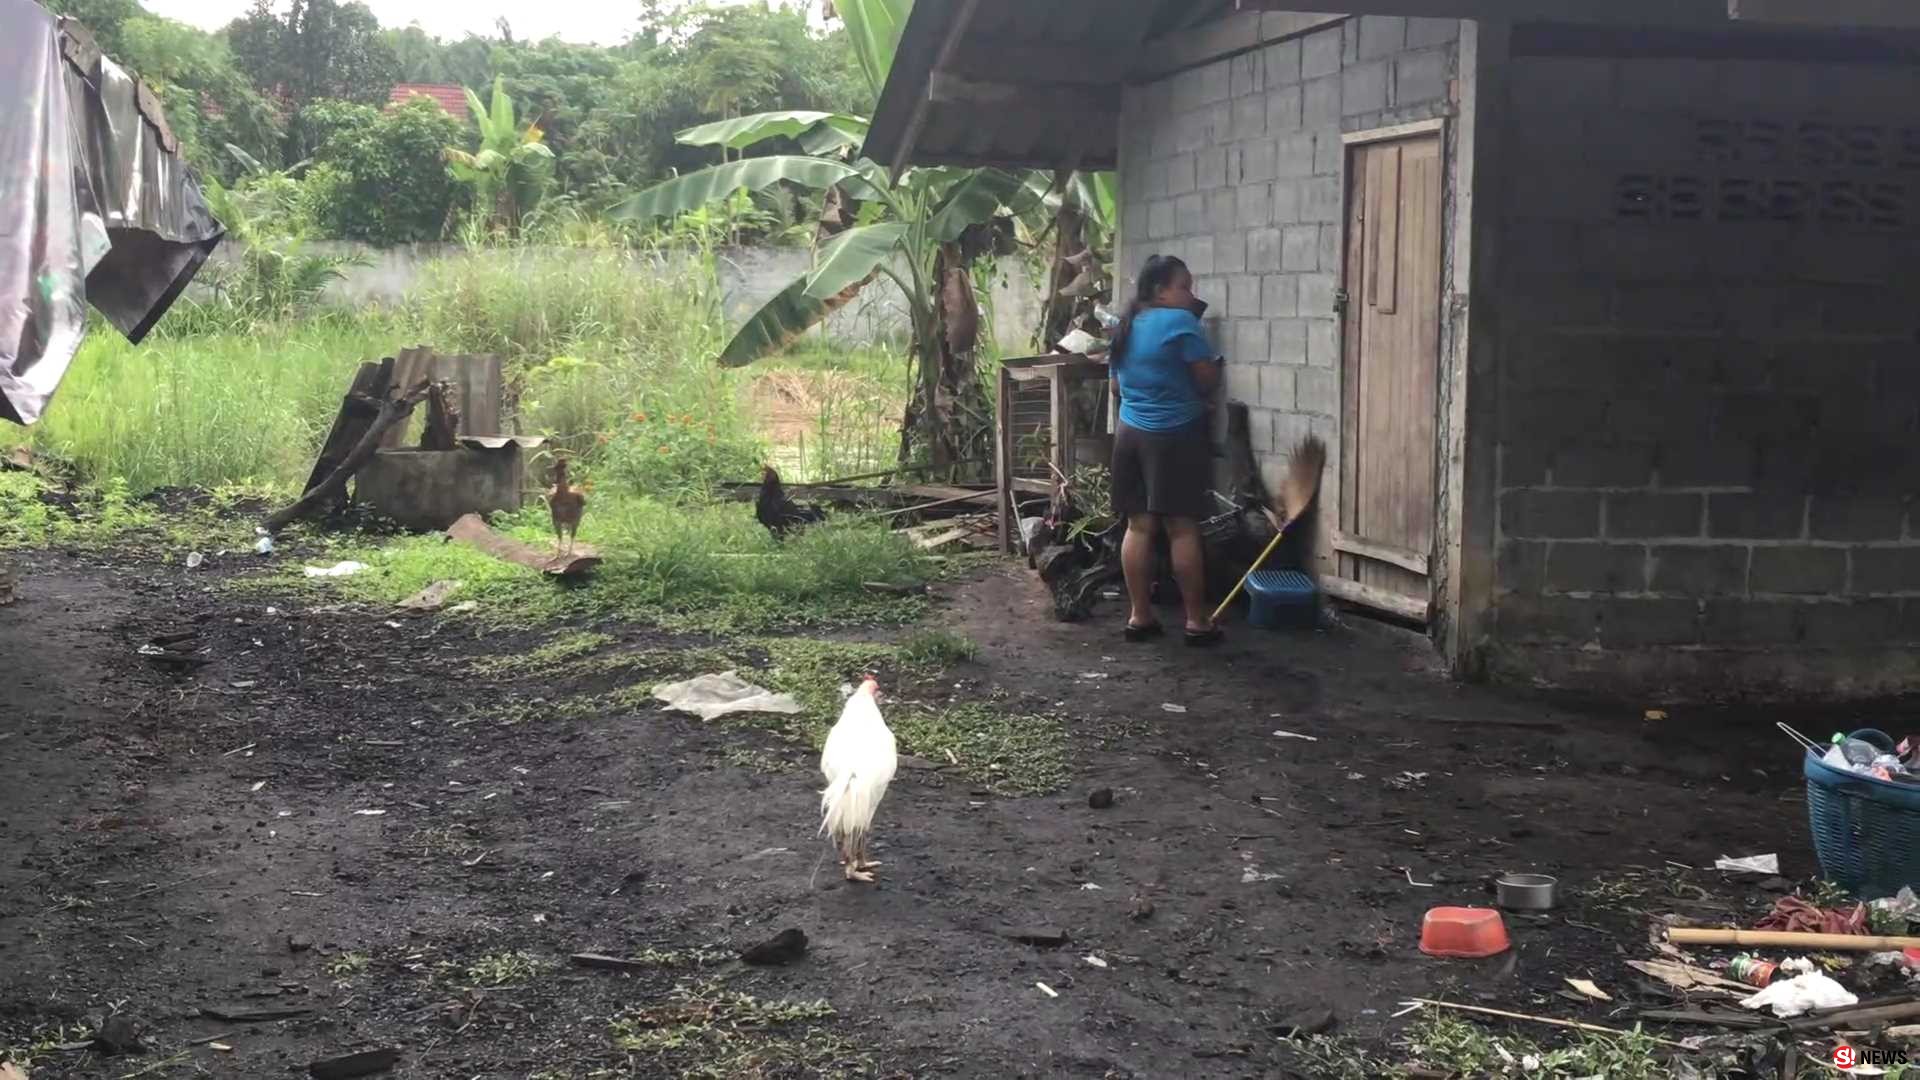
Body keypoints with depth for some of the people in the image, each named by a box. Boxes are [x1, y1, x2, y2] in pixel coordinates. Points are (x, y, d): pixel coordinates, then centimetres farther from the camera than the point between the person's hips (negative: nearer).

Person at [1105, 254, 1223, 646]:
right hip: (1175, 436, -7)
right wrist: (1213, 363, 10)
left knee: (1139, 526, 8)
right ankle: (1197, 621, 1)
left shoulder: (1126, 327, 12)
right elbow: (1208, 381, -10)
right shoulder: (1181, 322, -12)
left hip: (1130, 434, 7)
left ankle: (1140, 616, 10)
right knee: (1183, 529, -3)